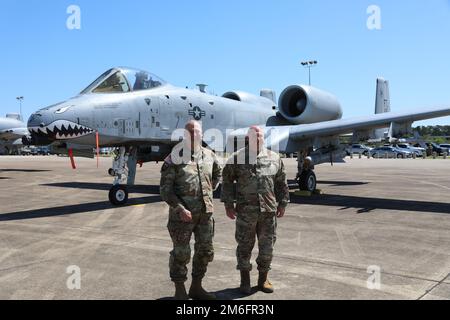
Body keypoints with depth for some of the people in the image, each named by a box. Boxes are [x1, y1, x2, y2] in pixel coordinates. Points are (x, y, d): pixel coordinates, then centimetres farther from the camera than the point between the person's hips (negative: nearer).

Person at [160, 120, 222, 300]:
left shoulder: (209, 155, 6)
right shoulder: (174, 159, -9)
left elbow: (217, 173, 27)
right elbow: (165, 189, -10)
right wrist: (180, 208, -19)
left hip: (205, 213, 6)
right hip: (182, 215, -5)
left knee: (205, 251, 14)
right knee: (181, 253, 5)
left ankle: (196, 287, 33)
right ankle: (180, 291, 24)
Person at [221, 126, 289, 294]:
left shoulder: (274, 158, 8)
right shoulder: (237, 158, -1)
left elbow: (281, 183, 13)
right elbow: (227, 181, 2)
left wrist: (282, 204, 12)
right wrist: (228, 205, -1)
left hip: (269, 211, 3)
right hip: (245, 211, -2)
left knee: (267, 246, 10)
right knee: (245, 246, 7)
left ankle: (263, 279, 28)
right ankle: (245, 280, 24)